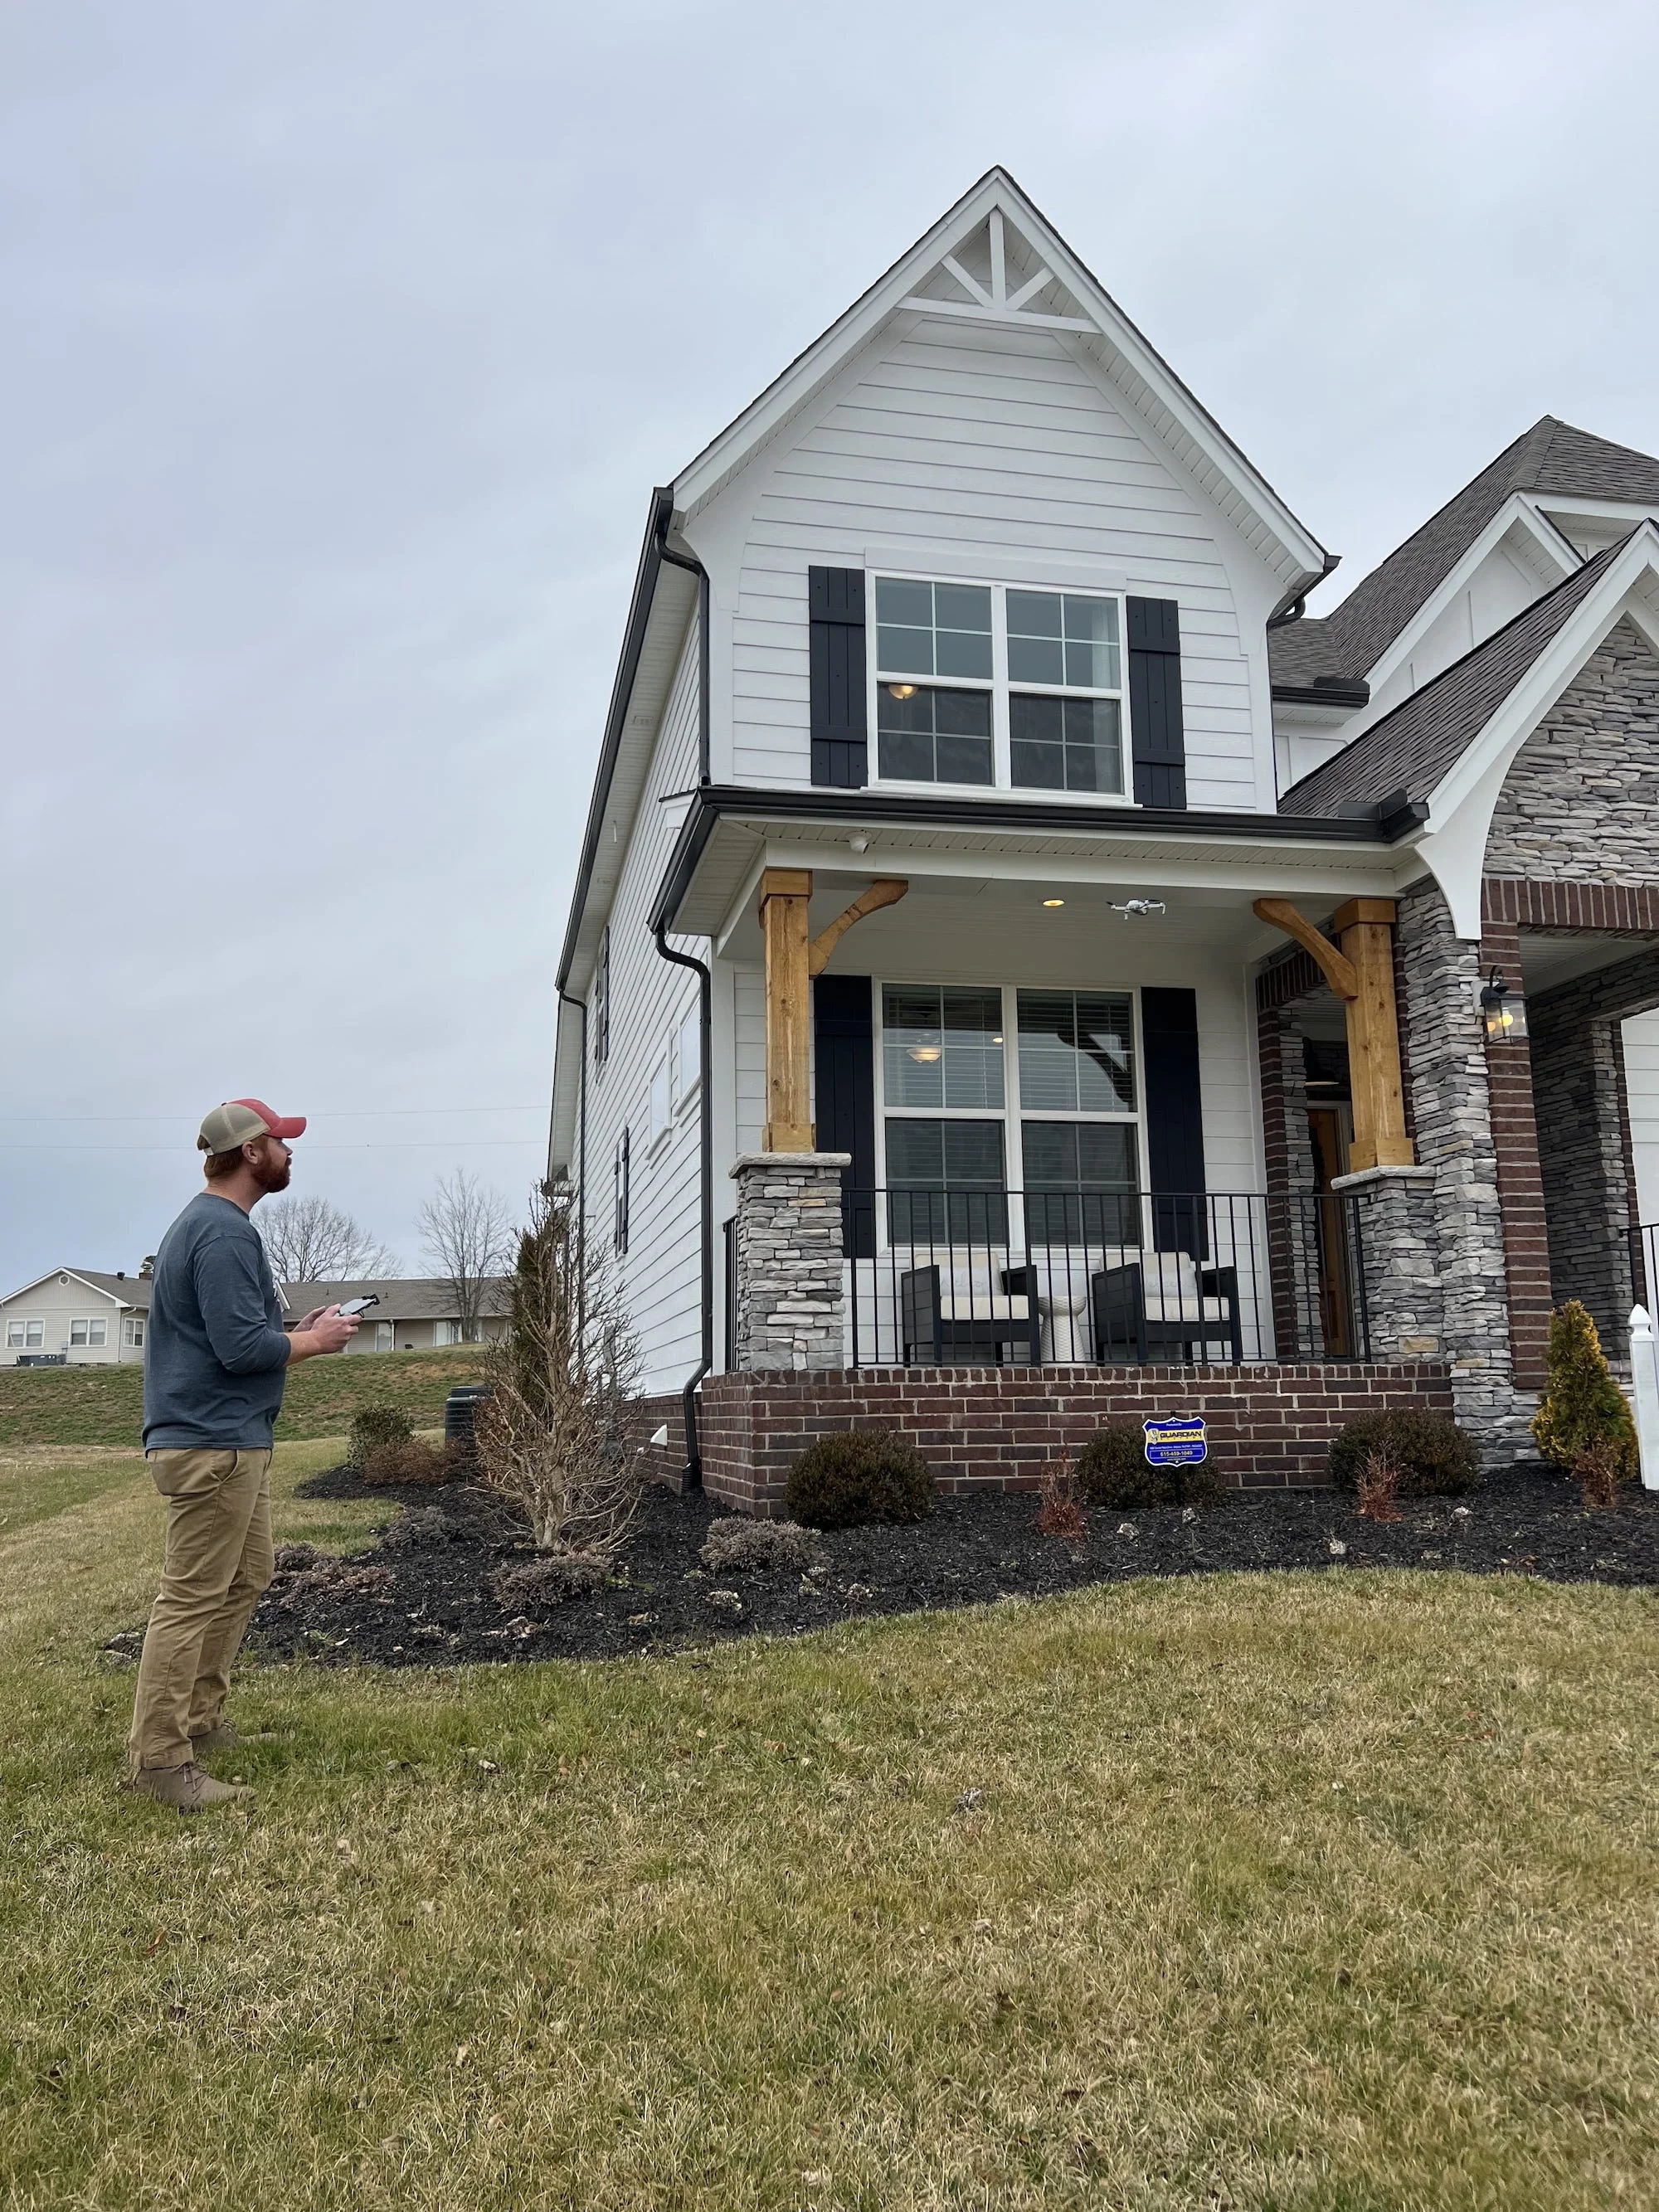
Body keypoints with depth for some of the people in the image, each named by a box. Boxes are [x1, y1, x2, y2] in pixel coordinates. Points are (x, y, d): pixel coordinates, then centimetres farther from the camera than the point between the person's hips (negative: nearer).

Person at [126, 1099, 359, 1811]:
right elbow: (242, 1347, -24)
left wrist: (299, 1329, 8)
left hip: (232, 1440, 11)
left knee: (245, 1580, 19)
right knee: (193, 1598, -6)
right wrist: (316, 1340, -9)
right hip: (213, 1444, -11)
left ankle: (199, 1720, 28)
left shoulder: (213, 1223, 15)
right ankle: (158, 1758, -1)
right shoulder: (224, 1232, -18)